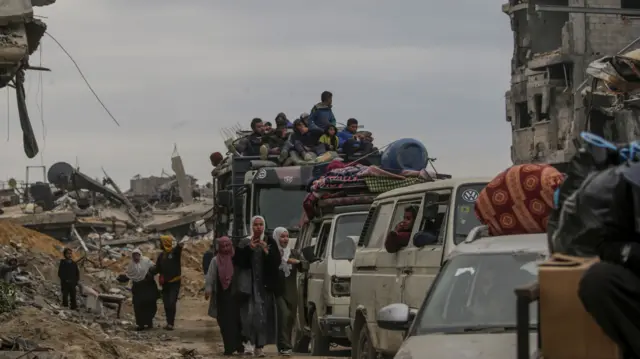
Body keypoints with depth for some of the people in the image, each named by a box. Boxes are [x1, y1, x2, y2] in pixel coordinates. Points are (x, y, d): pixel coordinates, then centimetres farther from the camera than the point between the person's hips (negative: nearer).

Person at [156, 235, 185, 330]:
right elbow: (158, 268, 15)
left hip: (174, 282, -6)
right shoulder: (161, 255, 11)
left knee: (172, 303, -13)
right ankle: (169, 322, 14)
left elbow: (178, 248, -33)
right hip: (165, 283, 6)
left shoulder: (175, 252, -8)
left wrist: (180, 246, -55)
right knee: (166, 304, 7)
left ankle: (171, 323, -13)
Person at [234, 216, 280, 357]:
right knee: (249, 312, -10)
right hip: (249, 283, 0)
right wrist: (249, 248, -15)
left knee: (263, 314, -5)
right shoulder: (244, 243, 5)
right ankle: (249, 339, 7)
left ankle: (259, 345, -4)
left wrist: (267, 251, -15)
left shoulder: (270, 242, 6)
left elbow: (276, 262, -1)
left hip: (264, 283, 0)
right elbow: (238, 261, -4)